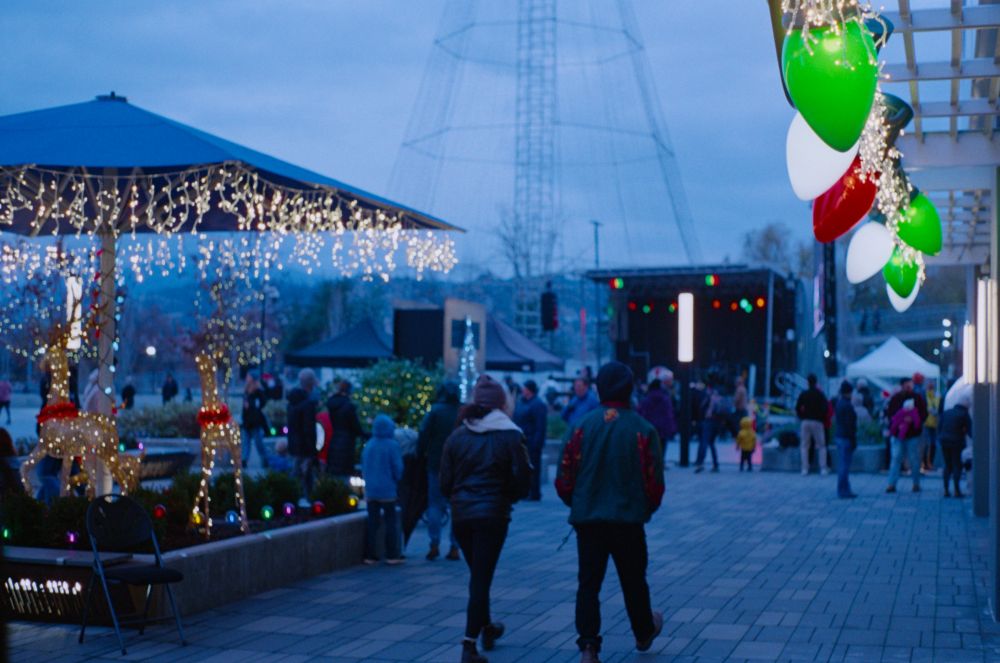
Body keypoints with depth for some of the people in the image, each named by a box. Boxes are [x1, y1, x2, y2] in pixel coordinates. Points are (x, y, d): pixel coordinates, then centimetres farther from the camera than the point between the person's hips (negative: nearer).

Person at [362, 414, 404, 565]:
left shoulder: (368, 445, 4)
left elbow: (363, 467, 11)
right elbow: (398, 468, -9)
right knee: (391, 522, 4)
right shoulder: (392, 445, -12)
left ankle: (370, 555, 9)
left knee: (372, 522, 9)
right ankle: (392, 555, 3)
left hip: (370, 490, 5)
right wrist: (396, 482, 9)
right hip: (387, 490, -5)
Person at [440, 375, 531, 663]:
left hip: (461, 515, 4)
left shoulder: (456, 436, 2)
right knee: (481, 577, 0)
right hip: (493, 514, -4)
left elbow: (445, 483, 3)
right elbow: (522, 481, -7)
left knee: (478, 574, 21)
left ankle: (486, 627, 38)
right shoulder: (510, 436, -7)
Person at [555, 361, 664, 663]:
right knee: (634, 582, 18)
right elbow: (654, 480, -6)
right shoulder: (643, 430, -7)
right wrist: (647, 508, 13)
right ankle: (644, 633, 37)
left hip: (587, 518, 0)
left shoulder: (583, 426, -5)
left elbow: (564, 478, -3)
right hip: (628, 520, 0)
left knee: (588, 583, 6)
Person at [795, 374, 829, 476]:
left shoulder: (803, 394, 4)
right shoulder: (819, 394, -2)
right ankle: (823, 468, -2)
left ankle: (805, 469, 1)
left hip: (805, 422, 2)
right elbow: (825, 407, -10)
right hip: (817, 422, -2)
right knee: (821, 446, 5)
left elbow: (797, 408, 1)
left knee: (804, 446, 7)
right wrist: (822, 417, 5)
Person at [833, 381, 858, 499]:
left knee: (842, 466, 13)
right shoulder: (848, 405, -17)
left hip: (839, 437, 9)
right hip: (846, 438, -9)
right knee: (844, 466, -5)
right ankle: (843, 491, -2)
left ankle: (844, 490, 20)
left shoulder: (838, 404, 11)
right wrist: (853, 440, -16)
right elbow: (850, 425, -20)